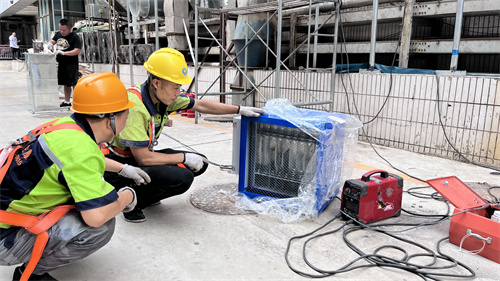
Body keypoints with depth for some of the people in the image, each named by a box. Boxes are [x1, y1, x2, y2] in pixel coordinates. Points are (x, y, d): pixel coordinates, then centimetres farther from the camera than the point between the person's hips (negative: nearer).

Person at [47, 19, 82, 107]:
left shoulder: (75, 37, -11)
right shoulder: (58, 34, 11)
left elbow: (77, 51, -19)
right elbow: (52, 41, 23)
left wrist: (63, 53, -25)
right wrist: (50, 44, -2)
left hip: (71, 64, -7)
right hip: (61, 63, 7)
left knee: (73, 83, -8)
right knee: (66, 84, 15)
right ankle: (67, 101, 25)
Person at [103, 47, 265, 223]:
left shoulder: (164, 95, -6)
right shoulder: (134, 106, -29)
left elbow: (200, 105, 7)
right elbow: (143, 158, -27)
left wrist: (240, 110, 7)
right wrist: (185, 158, -19)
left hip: (143, 156, 9)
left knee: (200, 163, 1)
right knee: (181, 178, -28)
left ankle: (146, 195, 10)